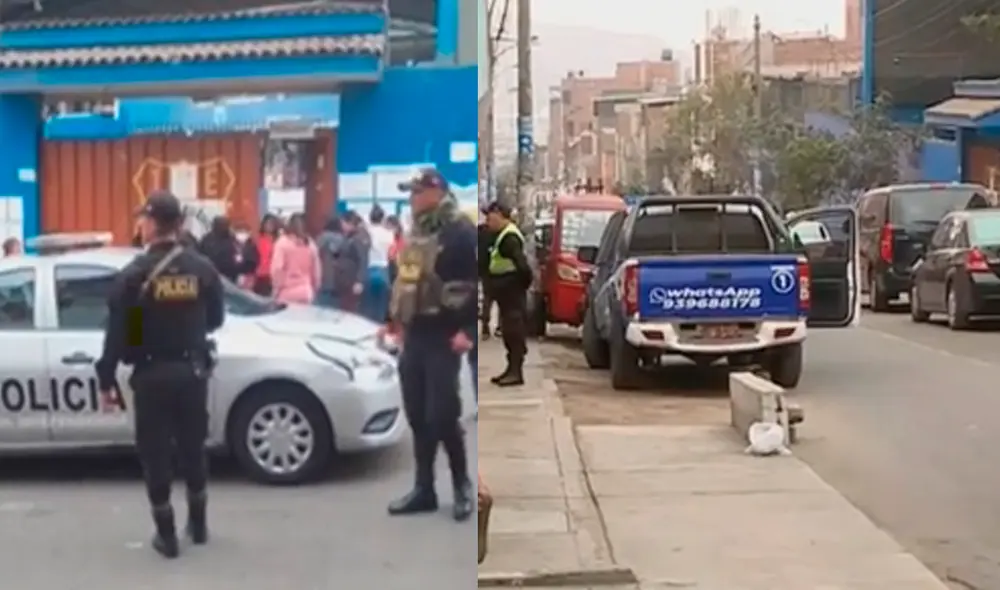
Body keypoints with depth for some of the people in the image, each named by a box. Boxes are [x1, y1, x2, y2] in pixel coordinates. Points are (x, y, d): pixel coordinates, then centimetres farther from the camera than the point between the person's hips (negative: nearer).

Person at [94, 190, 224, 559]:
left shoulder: (134, 275, -11)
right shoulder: (202, 268, 1)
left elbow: (117, 334, -12)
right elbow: (216, 319, 11)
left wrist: (106, 380, -5)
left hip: (152, 375, -4)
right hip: (192, 372, 4)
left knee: (156, 453, 5)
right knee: (193, 448, 17)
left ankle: (166, 535, 10)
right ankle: (198, 524, 28)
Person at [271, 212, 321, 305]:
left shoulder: (283, 242, -6)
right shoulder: (311, 244, 5)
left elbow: (276, 268, -13)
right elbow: (316, 270, 10)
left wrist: (278, 287, -1)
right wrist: (315, 289, 22)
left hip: (286, 292, -3)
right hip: (306, 292, 3)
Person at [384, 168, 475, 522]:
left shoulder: (460, 233, -12)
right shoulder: (416, 234, 14)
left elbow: (478, 283, -17)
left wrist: (468, 330, -21)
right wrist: (394, 319, 20)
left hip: (443, 339, -8)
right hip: (414, 336, 8)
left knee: (442, 416, -8)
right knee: (417, 417, 9)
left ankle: (462, 486, 9)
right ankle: (424, 489, 16)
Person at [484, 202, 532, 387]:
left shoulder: (509, 237, -19)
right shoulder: (503, 235, 15)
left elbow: (522, 264, -27)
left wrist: (523, 283, -15)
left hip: (512, 290, -11)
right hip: (506, 290, 11)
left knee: (515, 331, -8)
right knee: (510, 331, 14)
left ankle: (516, 372, -7)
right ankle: (512, 369, 20)